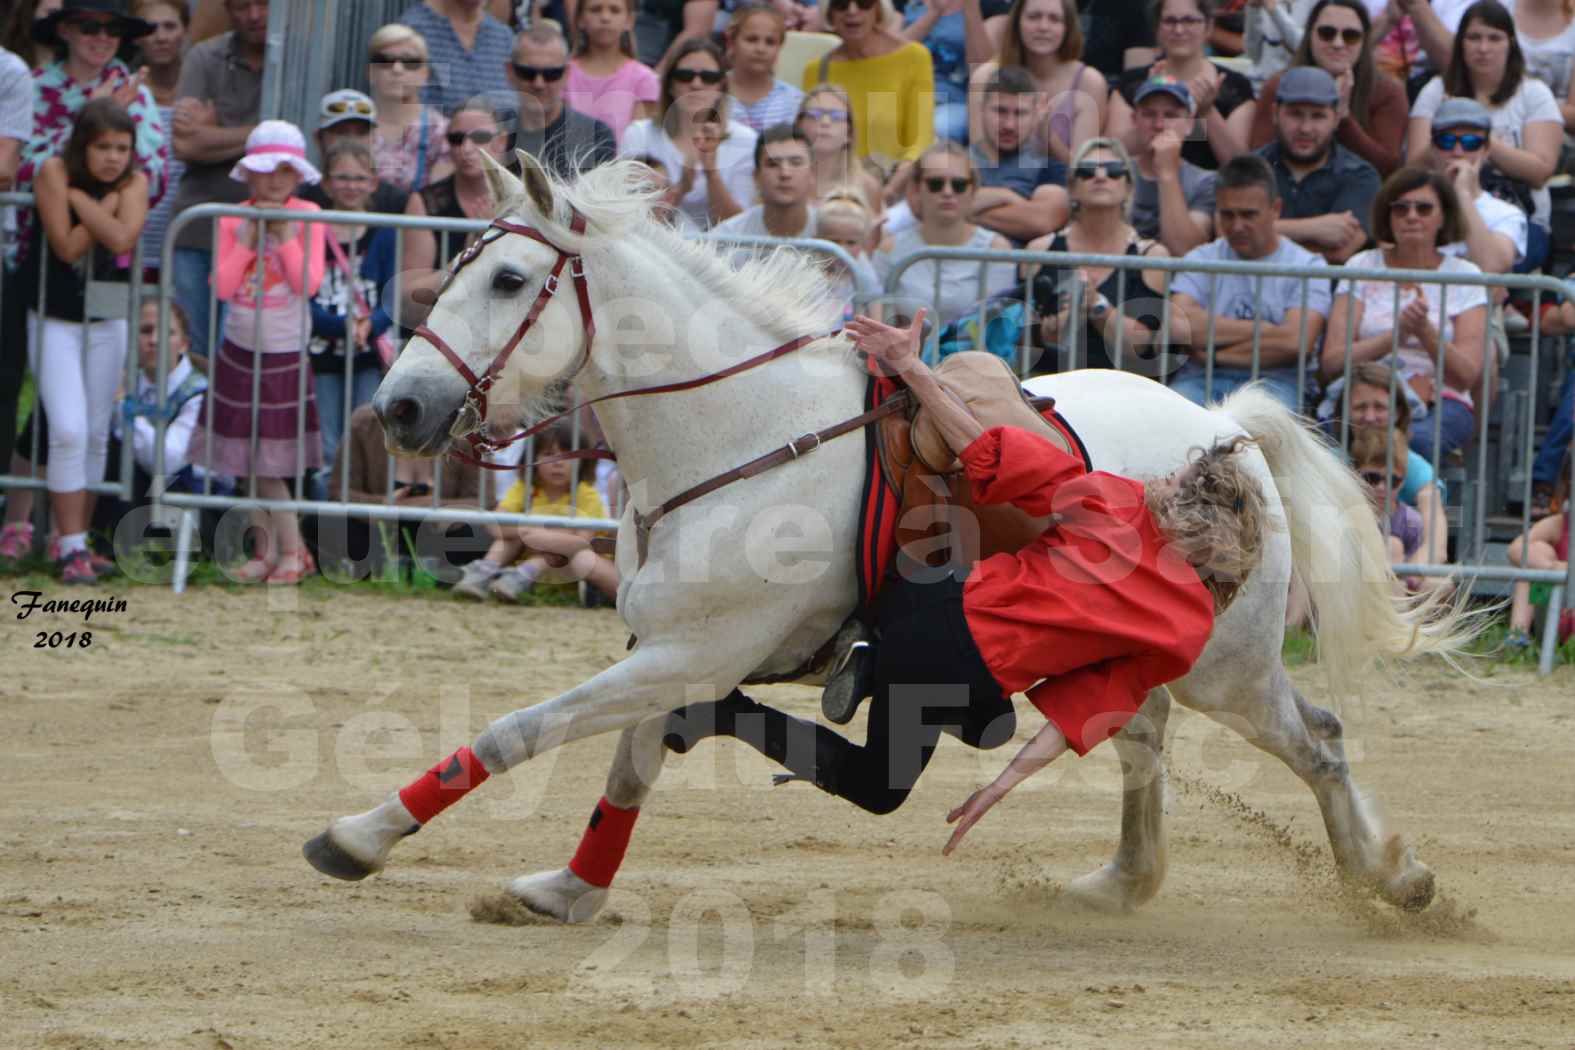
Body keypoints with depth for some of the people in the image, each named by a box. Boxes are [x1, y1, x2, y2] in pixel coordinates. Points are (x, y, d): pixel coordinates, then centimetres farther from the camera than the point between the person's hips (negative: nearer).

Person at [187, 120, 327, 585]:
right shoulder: (233, 219, -1)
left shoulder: (306, 216, -6)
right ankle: (268, 548, 15)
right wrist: (248, 239, -15)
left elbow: (308, 283, -15)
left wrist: (285, 235, -18)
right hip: (241, 351, 3)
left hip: (285, 354, -3)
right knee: (245, 461, 5)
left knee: (269, 463, -5)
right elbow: (223, 286, -9)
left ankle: (291, 552, 6)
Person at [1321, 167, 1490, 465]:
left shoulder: (1464, 275, 10)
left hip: (1441, 405, 0)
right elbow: (1330, 364, 0)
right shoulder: (1362, 267, 12)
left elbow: (1468, 375, -1)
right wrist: (1397, 334, -14)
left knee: (1417, 438, -37)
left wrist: (1425, 331, -18)